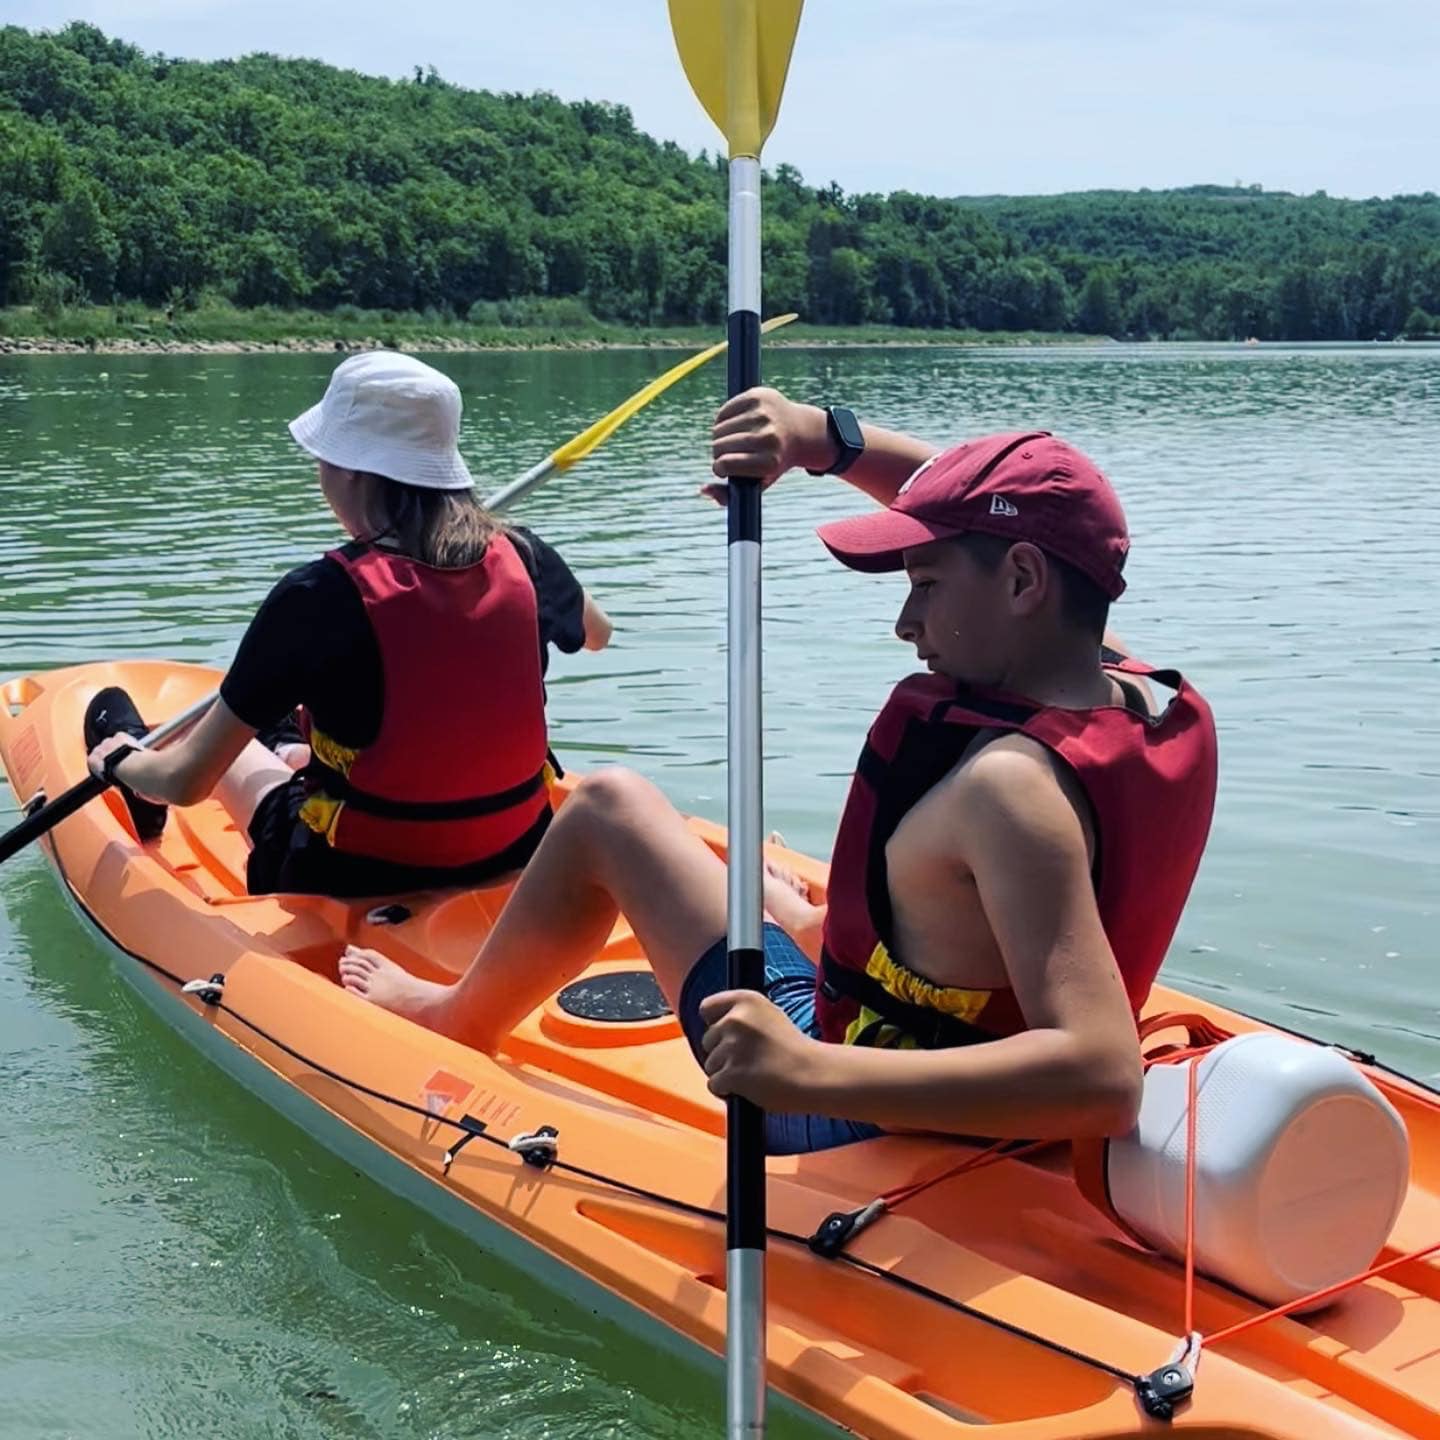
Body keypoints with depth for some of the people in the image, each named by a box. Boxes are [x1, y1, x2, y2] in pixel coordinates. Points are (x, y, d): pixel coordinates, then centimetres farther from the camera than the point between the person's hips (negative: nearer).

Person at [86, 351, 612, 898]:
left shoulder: (320, 593, -23)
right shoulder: (519, 556, -11)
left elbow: (185, 781, -16)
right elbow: (597, 632, 15)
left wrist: (119, 759, 7)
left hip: (361, 885, -4)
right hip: (515, 857, 4)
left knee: (233, 750, 26)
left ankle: (159, 746, 60)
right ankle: (285, 746, 68)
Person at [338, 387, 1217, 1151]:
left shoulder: (1012, 785, -33)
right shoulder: (1160, 707, -7)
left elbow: (1106, 1080, -43)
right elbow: (978, 508, 8)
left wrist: (813, 1073, -48)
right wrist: (825, 438, -3)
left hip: (861, 1129, -8)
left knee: (608, 808, 3)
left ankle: (454, 1020, 29)